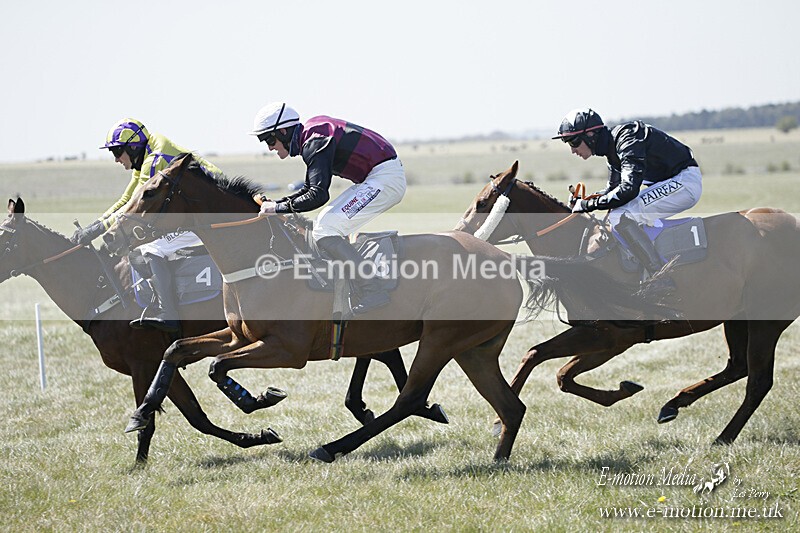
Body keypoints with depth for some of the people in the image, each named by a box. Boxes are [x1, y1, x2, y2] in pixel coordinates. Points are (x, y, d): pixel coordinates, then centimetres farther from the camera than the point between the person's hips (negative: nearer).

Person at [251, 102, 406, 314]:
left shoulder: (314, 142, -18)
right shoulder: (312, 133, 14)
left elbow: (318, 195, -28)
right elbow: (311, 187, 22)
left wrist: (279, 208, -19)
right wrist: (276, 203, 11)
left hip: (385, 178, -11)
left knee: (325, 232, -14)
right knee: (325, 223, 16)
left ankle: (372, 292, -18)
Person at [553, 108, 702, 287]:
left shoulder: (627, 140, -21)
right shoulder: (612, 146, 11)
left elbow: (628, 189, -31)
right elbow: (613, 188, 24)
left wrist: (590, 204, -23)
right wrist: (582, 201, 7)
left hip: (685, 181, -11)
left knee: (620, 217, -22)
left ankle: (664, 282, -24)